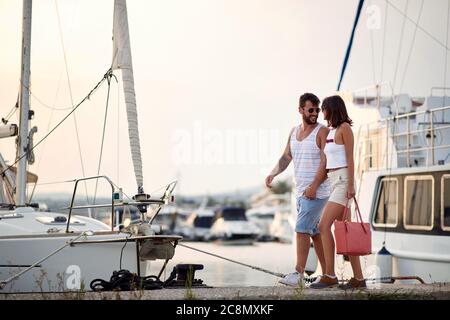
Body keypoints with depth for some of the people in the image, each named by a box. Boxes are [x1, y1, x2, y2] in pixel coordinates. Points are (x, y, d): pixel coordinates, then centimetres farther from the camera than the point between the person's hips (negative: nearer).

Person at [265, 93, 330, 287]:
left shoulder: (323, 132, -8)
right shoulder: (294, 132, 14)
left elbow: (326, 162, -15)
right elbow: (286, 158, 14)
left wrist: (313, 187, -23)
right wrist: (273, 174, -4)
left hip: (317, 191, -8)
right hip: (300, 191, 8)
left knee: (302, 229, -13)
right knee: (314, 232, 11)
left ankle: (298, 273, -12)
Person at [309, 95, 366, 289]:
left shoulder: (345, 128, -6)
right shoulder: (330, 131, 18)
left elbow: (350, 158, -12)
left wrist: (351, 186, -18)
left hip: (343, 182, -9)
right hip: (333, 182, 9)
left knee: (323, 226, -16)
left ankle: (329, 276, -15)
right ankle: (358, 278, 5)